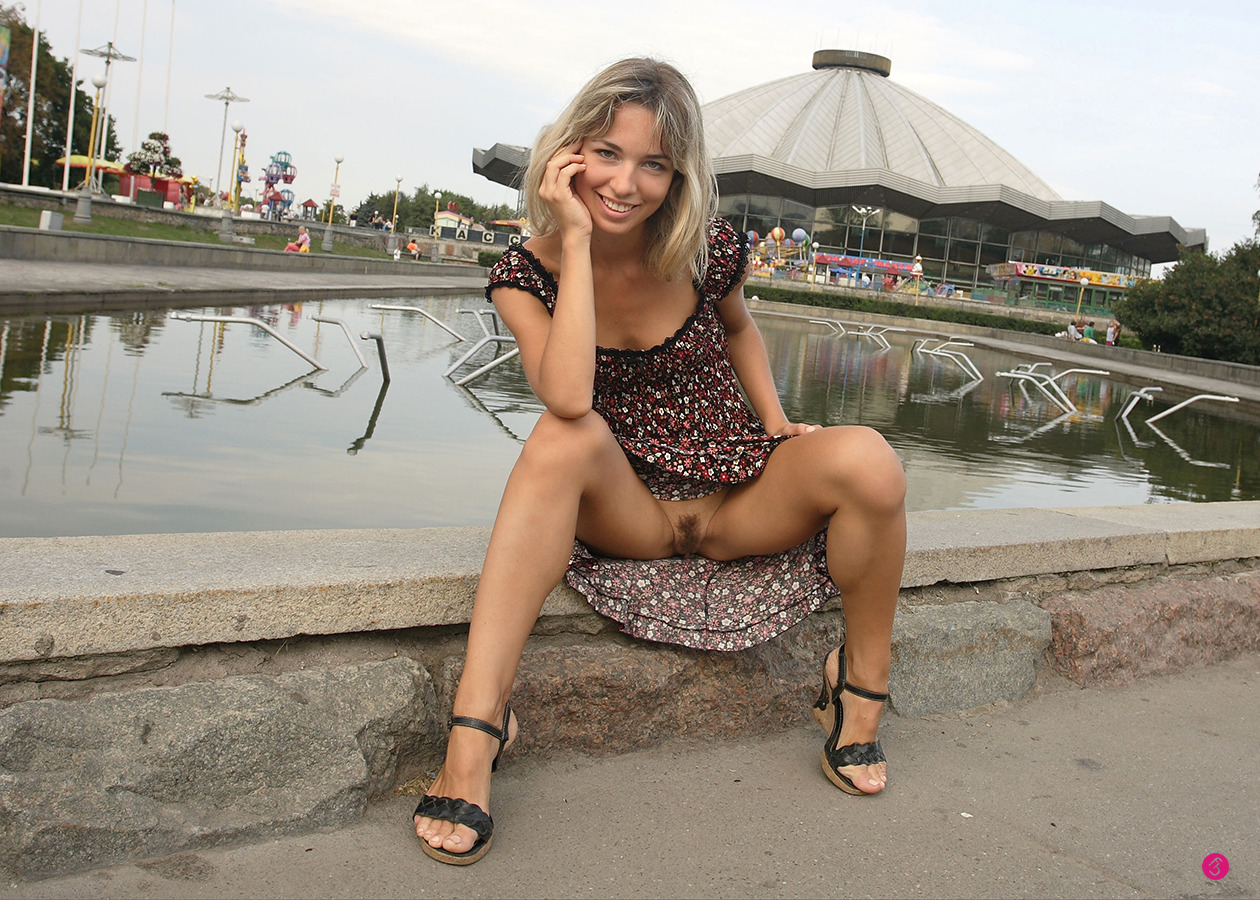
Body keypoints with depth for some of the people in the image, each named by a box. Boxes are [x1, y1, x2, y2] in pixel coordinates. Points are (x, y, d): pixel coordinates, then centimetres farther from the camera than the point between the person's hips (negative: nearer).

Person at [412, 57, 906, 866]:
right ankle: (476, 725, -36)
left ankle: (861, 687, -4)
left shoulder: (709, 251, -8)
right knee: (566, 436, -34)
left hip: (738, 497, 2)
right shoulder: (527, 275, -11)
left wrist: (777, 424, 4)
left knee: (867, 460, -27)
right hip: (626, 511, -1)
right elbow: (569, 398, -31)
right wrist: (578, 238, -27)